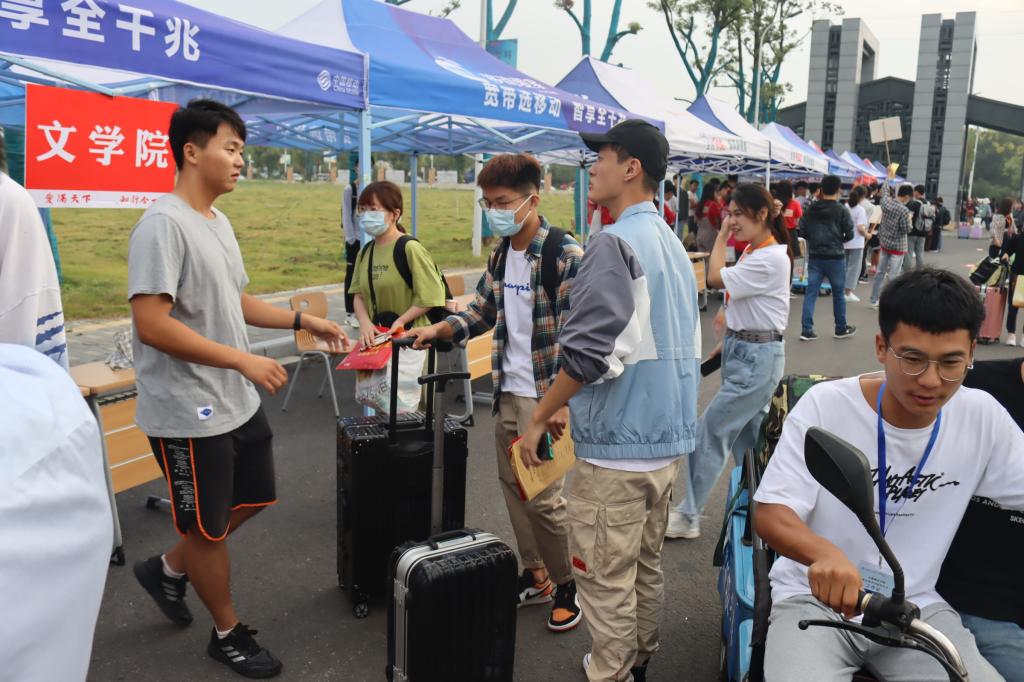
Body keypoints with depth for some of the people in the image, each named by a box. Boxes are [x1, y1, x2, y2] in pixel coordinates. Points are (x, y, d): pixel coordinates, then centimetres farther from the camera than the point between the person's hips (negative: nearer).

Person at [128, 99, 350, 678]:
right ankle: (229, 634, 30)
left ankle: (168, 569, 42)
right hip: (189, 413, -9)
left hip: (238, 403, 9)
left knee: (254, 498, 22)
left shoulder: (219, 222, 9)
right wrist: (245, 360, -25)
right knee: (209, 527, 9)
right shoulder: (164, 225, -19)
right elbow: (151, 325, -25)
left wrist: (303, 321, 9)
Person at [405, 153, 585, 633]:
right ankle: (534, 575, 33)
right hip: (507, 392, 8)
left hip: (545, 396, -8)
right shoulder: (500, 255, 8)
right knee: (512, 485, 15)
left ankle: (566, 584, 22)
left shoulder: (566, 255, -15)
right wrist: (440, 329, -2)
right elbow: (482, 311, 16)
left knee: (543, 497, -1)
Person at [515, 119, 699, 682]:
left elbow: (589, 350, -26)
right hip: (667, 436, 9)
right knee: (646, 563, 21)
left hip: (616, 444, -9)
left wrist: (539, 418, -12)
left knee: (604, 575, 4)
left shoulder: (616, 243, -17)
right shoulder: (671, 244, 12)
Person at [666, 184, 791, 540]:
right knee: (747, 435, 15)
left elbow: (716, 279, -19)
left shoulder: (771, 258, -19)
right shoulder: (752, 251, 10)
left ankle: (689, 516, 5)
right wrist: (727, 342, 13)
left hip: (757, 357, -9)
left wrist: (722, 235, -9)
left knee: (711, 431, -5)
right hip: (740, 350, 9)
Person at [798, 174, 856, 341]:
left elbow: (802, 232, 3)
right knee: (838, 293, 10)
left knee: (811, 292, 3)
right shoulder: (842, 211, -8)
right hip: (835, 257, -3)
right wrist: (839, 240, 13)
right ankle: (841, 329, 22)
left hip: (814, 257, 3)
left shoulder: (810, 210, 1)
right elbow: (849, 234, -7)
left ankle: (806, 329, -3)